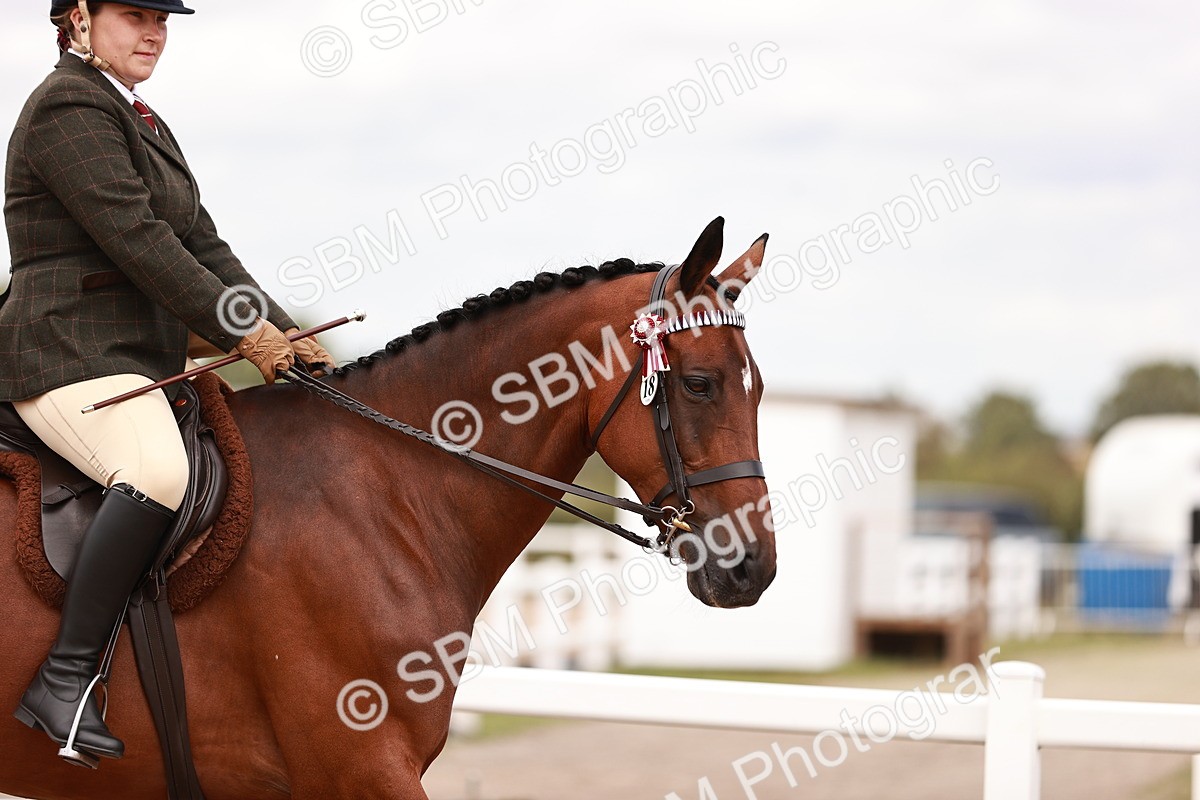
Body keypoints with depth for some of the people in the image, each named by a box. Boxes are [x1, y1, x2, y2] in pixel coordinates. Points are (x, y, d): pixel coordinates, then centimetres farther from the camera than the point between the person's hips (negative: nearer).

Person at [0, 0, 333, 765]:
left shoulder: (141, 122, 22)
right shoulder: (70, 108, -9)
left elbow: (204, 248, 19)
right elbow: (137, 240, -17)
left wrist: (285, 333, 8)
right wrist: (245, 336, -16)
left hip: (147, 359, 11)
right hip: (71, 357, -11)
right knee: (159, 472, -36)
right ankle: (66, 680, -32)